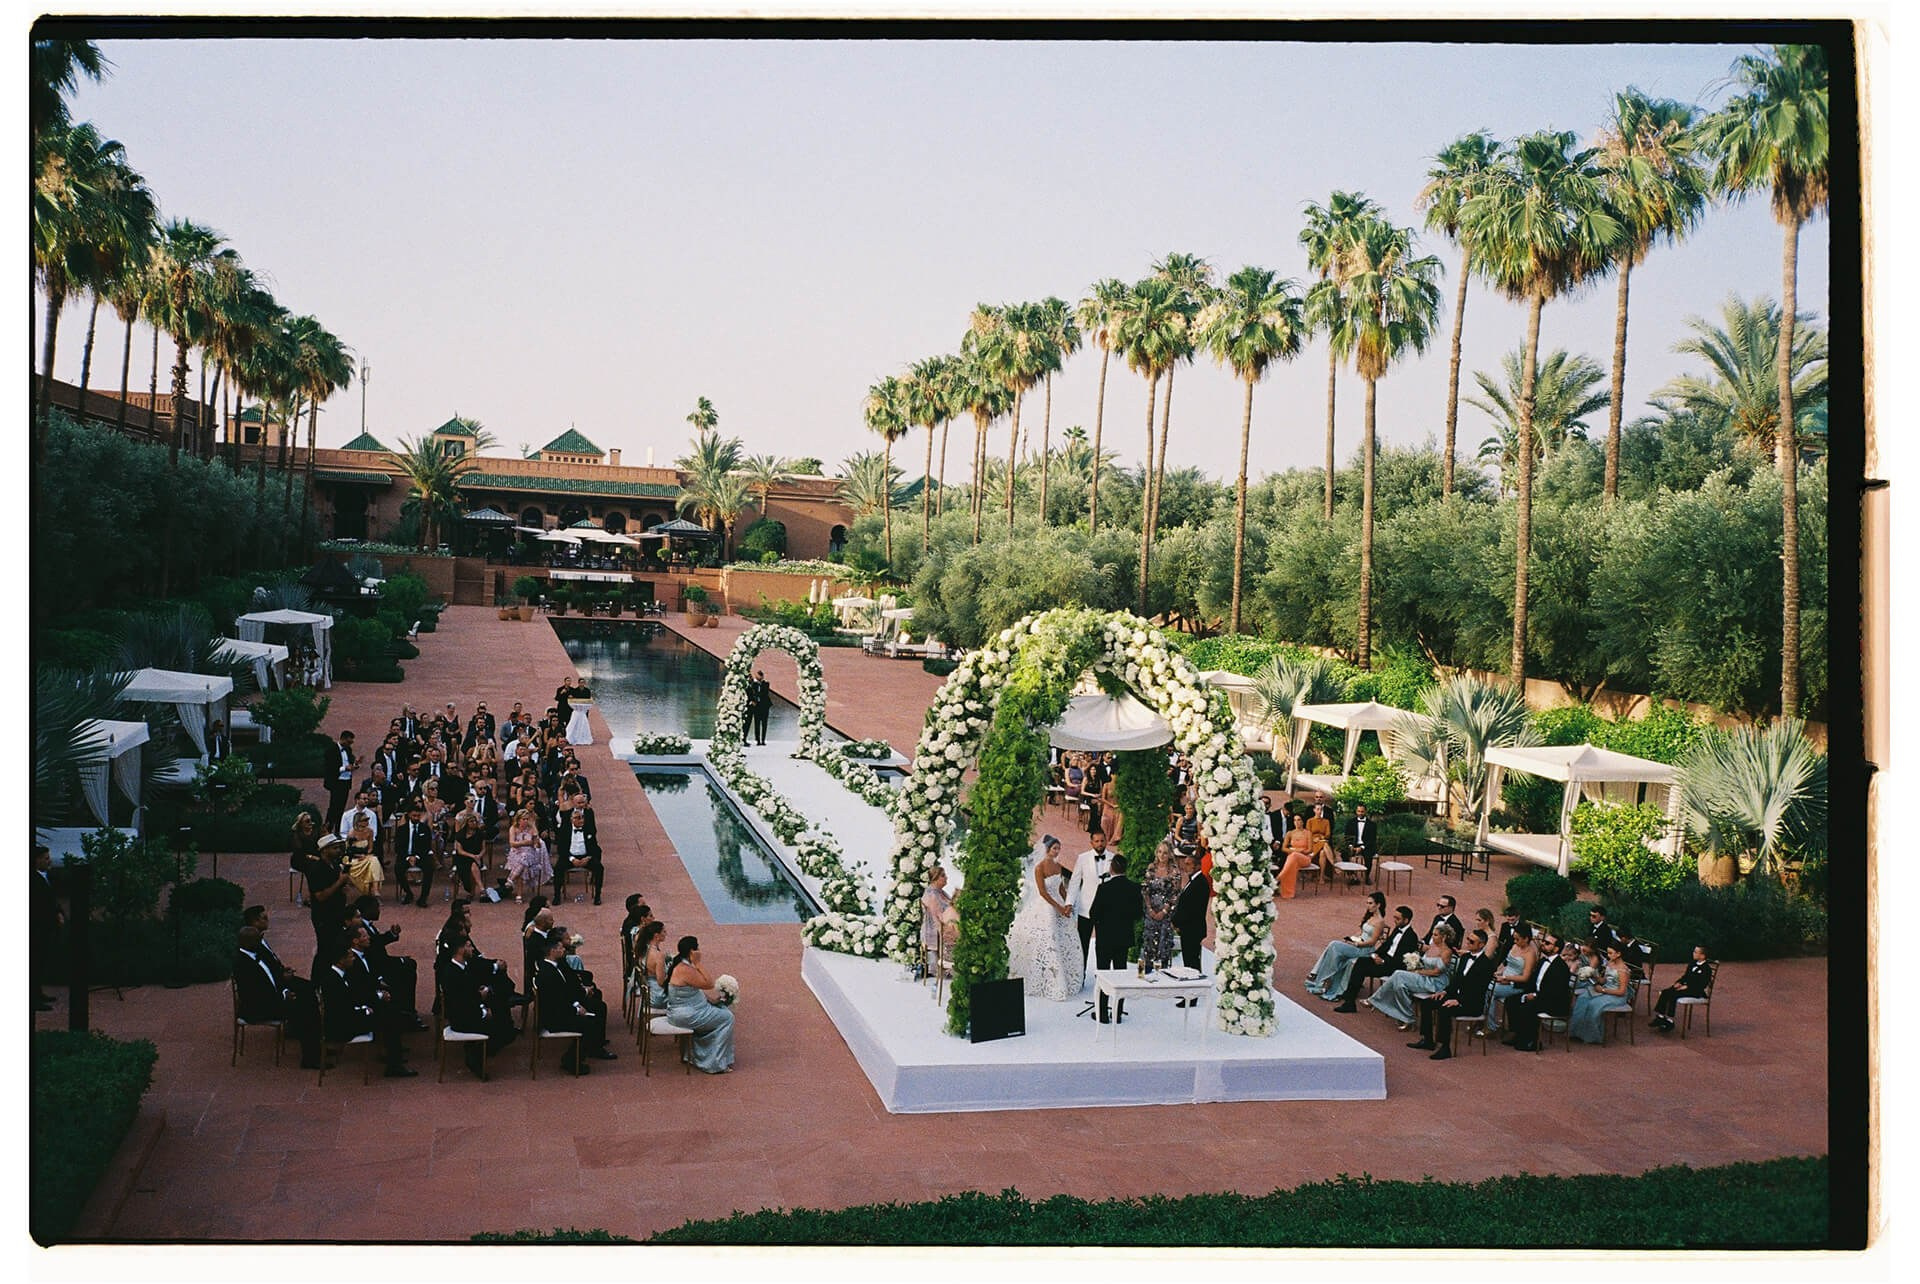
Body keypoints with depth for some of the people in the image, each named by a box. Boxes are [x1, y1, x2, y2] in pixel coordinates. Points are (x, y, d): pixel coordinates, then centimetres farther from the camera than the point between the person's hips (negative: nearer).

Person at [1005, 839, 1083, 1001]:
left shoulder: (1058, 866, 8)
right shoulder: (1039, 867, -13)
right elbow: (1042, 892, -16)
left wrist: (1068, 904, -2)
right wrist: (1059, 907, -15)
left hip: (1059, 906, 7)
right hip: (1044, 908, -7)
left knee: (1065, 944, 9)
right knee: (1046, 946, -3)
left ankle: (1066, 980, 21)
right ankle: (1050, 985, 7)